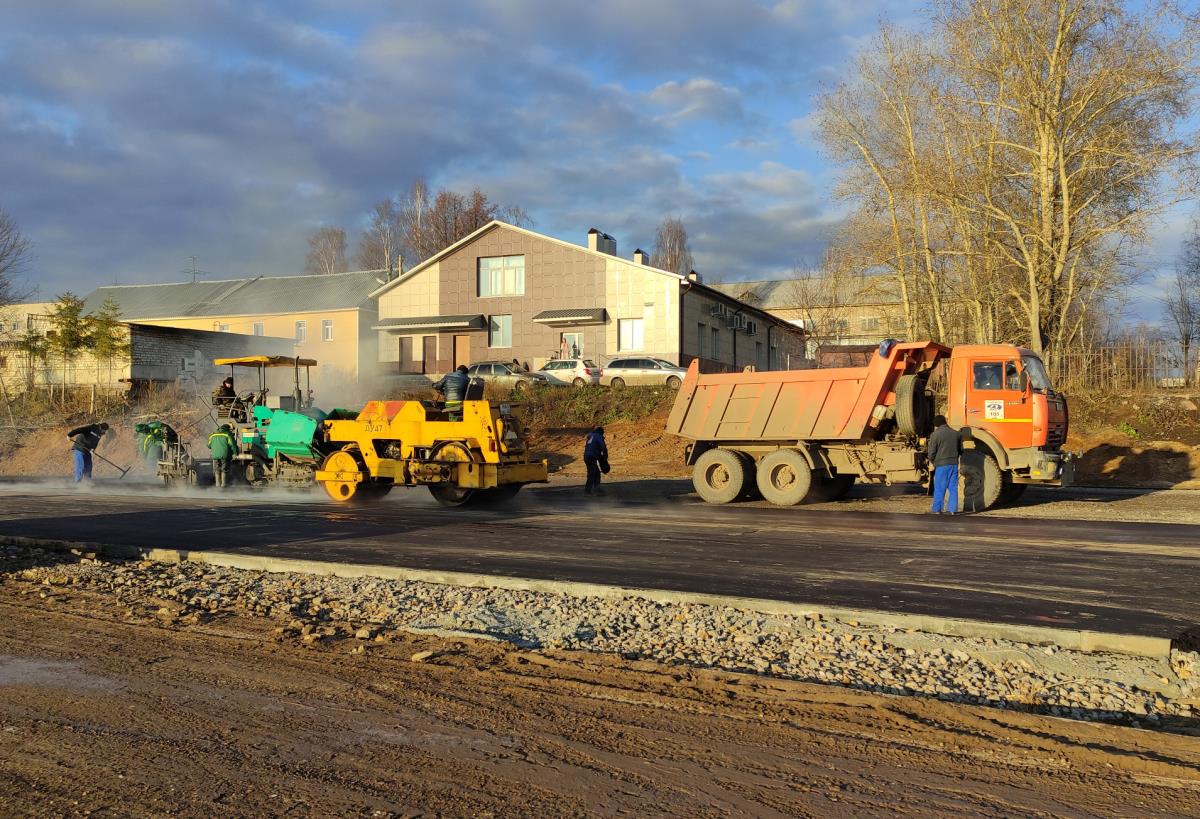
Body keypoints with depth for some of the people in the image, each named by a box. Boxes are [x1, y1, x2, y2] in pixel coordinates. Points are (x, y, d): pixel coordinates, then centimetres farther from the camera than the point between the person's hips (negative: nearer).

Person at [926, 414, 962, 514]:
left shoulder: (935, 435, -8)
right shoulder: (956, 434, 8)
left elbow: (931, 453, -7)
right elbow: (960, 450, 16)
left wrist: (933, 461, 12)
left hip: (941, 465, -4)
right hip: (954, 464, 4)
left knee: (939, 488, 2)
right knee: (953, 488, 8)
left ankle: (937, 509, 4)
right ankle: (951, 509, 8)